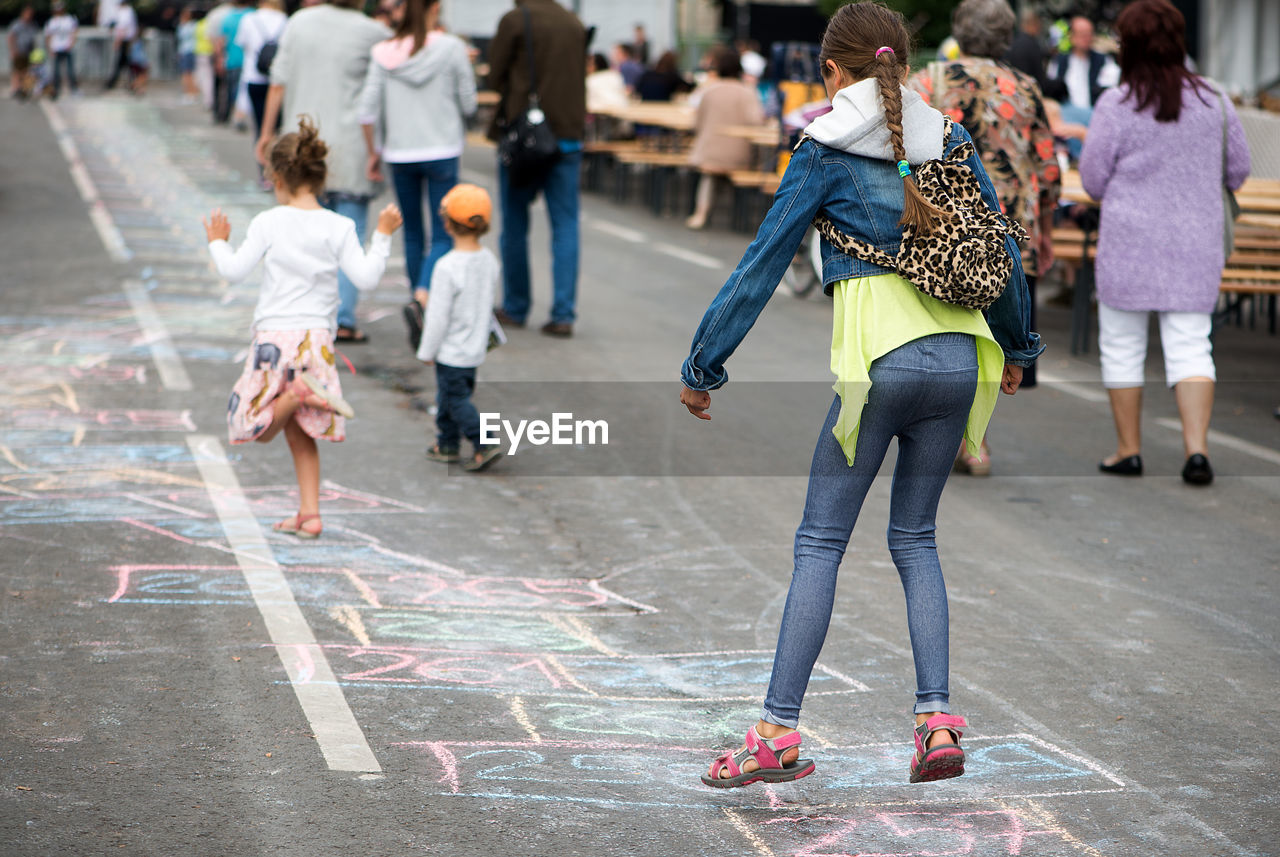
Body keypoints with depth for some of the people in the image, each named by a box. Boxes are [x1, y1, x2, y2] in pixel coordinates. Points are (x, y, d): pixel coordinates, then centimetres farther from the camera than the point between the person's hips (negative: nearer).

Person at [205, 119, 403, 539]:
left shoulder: (268, 223, -6)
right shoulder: (339, 228, -2)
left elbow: (235, 270, -7)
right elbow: (366, 277, -4)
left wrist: (218, 243, 12)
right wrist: (382, 236, 9)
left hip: (273, 336, -3)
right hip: (316, 338, 3)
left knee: (258, 429, 7)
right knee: (300, 433, 16)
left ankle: (297, 394, -22)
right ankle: (309, 514, 10)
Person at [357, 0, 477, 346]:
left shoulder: (384, 52, -2)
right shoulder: (451, 48, -8)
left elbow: (367, 111, -4)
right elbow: (468, 105, -3)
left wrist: (373, 152, 8)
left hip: (399, 154, 3)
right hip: (441, 152, -3)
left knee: (413, 235, 14)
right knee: (443, 236, 2)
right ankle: (421, 299, -23)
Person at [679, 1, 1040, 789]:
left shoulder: (827, 152, 0)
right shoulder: (950, 142, 12)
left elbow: (763, 264, 1)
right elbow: (1003, 251, 20)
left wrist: (703, 368, 8)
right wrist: (1015, 347, 36)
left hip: (879, 362, -5)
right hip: (958, 359, 5)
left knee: (821, 542, 2)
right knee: (915, 539, 15)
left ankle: (779, 732, -1)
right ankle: (937, 719, 3)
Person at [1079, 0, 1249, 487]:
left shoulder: (1116, 106, -10)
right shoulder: (1214, 101, 0)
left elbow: (1092, 181, -4)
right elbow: (1238, 171, 10)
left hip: (1129, 244, -3)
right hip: (1195, 245, 3)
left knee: (1121, 346, 10)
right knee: (1190, 346, 3)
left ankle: (1128, 450, 16)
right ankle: (1196, 446, -11)